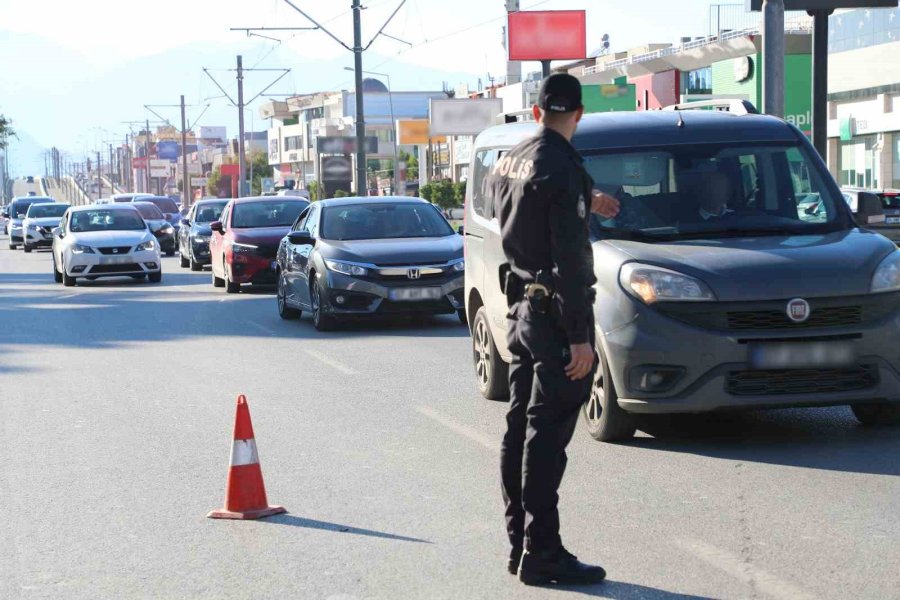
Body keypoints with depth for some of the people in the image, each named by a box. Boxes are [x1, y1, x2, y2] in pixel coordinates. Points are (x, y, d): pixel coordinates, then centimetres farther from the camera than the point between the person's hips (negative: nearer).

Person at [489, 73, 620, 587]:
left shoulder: (509, 162, 10)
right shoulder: (561, 168, -17)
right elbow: (570, 259, -21)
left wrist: (585, 203, 42)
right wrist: (580, 335, -21)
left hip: (521, 307, 9)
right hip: (554, 314, -9)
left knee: (521, 429, 13)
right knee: (547, 434, -7)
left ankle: (519, 543, 20)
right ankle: (542, 553, -4)